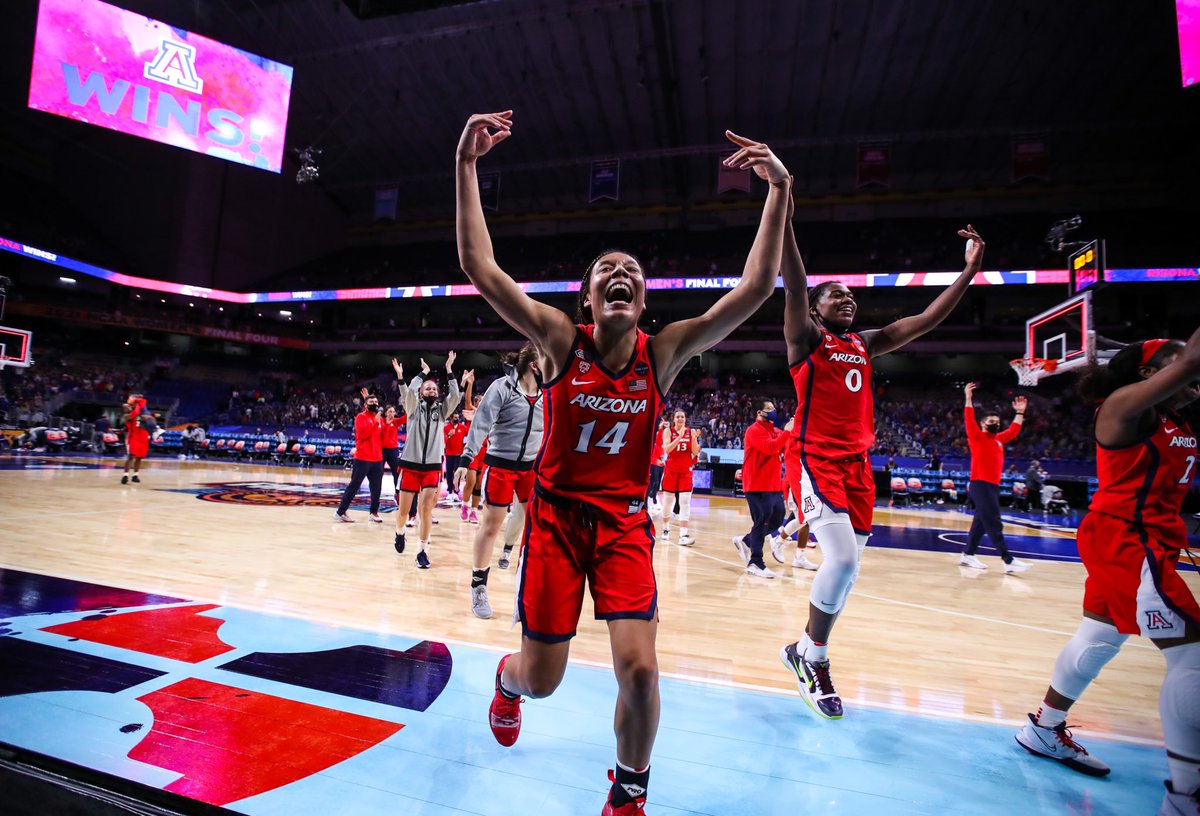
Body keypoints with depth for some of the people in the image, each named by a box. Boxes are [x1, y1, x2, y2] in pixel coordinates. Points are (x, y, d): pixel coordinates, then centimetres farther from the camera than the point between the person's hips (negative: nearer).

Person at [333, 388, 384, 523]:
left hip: (378, 459, 6)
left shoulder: (380, 418, 13)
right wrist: (375, 423, -21)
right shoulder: (361, 417, -5)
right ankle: (340, 512, 7)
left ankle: (374, 513, 17)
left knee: (376, 488, 7)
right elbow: (363, 434, -18)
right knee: (354, 486, -1)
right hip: (363, 458, -6)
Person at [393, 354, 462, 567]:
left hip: (433, 466, 1)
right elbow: (408, 391, -15)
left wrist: (448, 369, -8)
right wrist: (424, 372, -7)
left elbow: (455, 396, -8)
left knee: (426, 508, -7)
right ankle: (400, 532, 37)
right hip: (410, 464, -1)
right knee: (403, 509, 5)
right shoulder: (414, 408, 4)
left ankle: (422, 550, 4)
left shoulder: (442, 410, 8)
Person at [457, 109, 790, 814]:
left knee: (639, 669, -11)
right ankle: (507, 679, 49)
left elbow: (756, 289, -13)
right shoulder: (560, 340, -9)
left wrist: (780, 191, -18)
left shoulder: (665, 352, -6)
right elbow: (480, 268, -17)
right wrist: (467, 165, -20)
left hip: (625, 520, 1)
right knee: (541, 678, 7)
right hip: (556, 513, 0)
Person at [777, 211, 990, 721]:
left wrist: (970, 270, 18)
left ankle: (806, 652, 26)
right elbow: (794, 284, -13)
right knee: (843, 560, -19)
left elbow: (928, 319, 21)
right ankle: (812, 656, 4)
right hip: (815, 458, -7)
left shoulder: (866, 345, 19)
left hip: (857, 463, 7)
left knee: (846, 565, 7)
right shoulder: (806, 338, 1)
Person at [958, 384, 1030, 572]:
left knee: (981, 522, 10)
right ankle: (1008, 561, -14)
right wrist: (969, 398, -18)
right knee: (994, 523, -11)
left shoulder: (999, 439, 20)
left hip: (993, 485, 8)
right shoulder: (977, 436, -1)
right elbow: (969, 420, -13)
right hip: (980, 484, -8)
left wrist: (1019, 412, 23)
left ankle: (968, 555, 16)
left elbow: (1013, 431, 29)